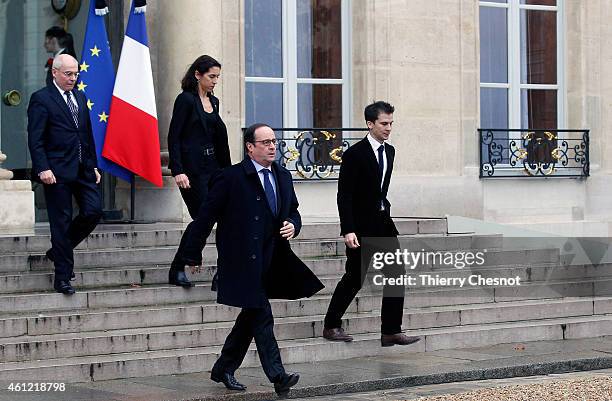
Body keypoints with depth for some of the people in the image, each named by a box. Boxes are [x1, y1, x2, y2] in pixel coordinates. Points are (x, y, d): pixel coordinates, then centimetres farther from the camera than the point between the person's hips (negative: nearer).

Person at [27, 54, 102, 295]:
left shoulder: (80, 98, 16)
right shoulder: (41, 99, -5)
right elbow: (35, 139, -10)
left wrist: (93, 165, 16)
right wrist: (43, 169, -19)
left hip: (83, 170, 6)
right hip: (57, 171, -6)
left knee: (93, 211, -4)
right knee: (61, 221, -2)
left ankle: (59, 250, 19)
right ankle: (62, 277, 5)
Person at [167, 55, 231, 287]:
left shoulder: (213, 102, 15)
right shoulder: (186, 100, -7)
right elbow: (173, 137, -11)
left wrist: (227, 170, 15)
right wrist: (178, 171, -19)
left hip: (213, 167, 8)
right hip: (192, 169, -8)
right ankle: (177, 270, 4)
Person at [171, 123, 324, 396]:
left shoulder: (283, 177, 11)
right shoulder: (231, 178, -10)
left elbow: (293, 211, 23)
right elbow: (206, 217, -7)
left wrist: (293, 225, -2)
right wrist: (192, 255, -5)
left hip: (270, 264, 8)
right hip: (243, 263, -8)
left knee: (251, 317, 15)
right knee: (262, 318, -12)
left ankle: (223, 370, 29)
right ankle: (277, 376, -14)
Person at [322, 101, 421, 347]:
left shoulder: (389, 151, 10)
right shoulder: (355, 154, -12)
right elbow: (344, 195, -15)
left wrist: (383, 210, 18)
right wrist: (348, 231, -21)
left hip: (383, 223, 7)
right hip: (361, 226, -7)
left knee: (396, 275, 0)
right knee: (354, 278, 0)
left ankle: (391, 331, 3)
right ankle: (331, 326, 16)